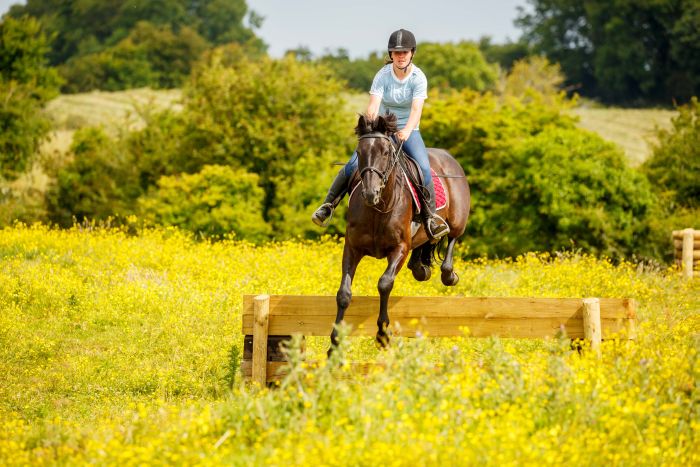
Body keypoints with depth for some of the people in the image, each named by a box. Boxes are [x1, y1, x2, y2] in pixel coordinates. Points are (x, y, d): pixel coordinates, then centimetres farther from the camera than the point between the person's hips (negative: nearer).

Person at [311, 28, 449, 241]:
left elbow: (416, 110, -25)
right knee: (353, 165, -17)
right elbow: (373, 105, -22)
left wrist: (406, 131, -44)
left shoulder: (418, 78, -12)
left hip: (408, 131, -1)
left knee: (423, 168, -26)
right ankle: (328, 205, -1)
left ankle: (431, 217, -13)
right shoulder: (383, 76, -10)